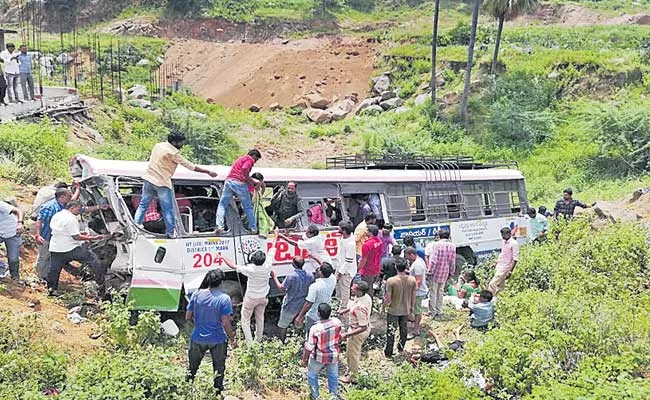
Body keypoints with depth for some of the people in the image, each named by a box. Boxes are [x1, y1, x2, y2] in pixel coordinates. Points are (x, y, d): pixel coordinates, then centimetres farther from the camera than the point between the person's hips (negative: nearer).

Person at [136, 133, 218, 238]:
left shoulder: (158, 145, 8)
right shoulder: (174, 153, -13)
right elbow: (191, 166, -12)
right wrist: (209, 172, -7)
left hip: (149, 179, 6)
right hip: (162, 183, -6)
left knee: (143, 205, 11)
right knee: (167, 209, 3)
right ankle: (171, 232, 9)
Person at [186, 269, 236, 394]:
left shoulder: (196, 294, -9)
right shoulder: (224, 298, -17)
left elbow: (188, 317, -1)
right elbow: (225, 323, -17)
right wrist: (232, 339, -4)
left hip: (198, 338, 2)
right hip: (218, 340, -2)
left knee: (192, 368, 21)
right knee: (219, 369, 18)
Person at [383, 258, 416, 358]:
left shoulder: (391, 281, -23)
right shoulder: (412, 280, -11)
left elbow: (388, 298, -19)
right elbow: (413, 297, -1)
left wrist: (384, 305, 2)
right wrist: (411, 308, 14)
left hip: (393, 311, -3)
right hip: (406, 310, 3)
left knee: (391, 331, 10)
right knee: (404, 330, 23)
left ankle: (388, 352, 18)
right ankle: (401, 347, 41)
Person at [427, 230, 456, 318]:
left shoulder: (437, 244, -15)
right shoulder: (452, 246, 0)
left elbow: (433, 259, -18)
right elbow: (453, 262, 5)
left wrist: (430, 270, -10)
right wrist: (451, 273, 15)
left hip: (435, 272, -5)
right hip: (445, 273, 5)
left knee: (433, 292, 5)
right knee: (441, 292, 17)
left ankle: (433, 311, 8)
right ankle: (439, 311, 23)